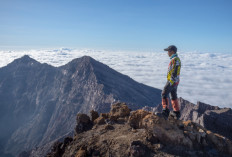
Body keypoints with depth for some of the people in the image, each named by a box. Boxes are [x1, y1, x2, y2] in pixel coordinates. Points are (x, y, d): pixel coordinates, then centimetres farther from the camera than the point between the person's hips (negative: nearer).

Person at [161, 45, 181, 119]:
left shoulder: (175, 59, -16)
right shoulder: (177, 59, 17)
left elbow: (174, 72, -22)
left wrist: (171, 82, -23)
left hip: (172, 81, -10)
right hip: (175, 81, 10)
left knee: (164, 94, -10)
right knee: (174, 96, 16)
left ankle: (165, 111, -15)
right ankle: (176, 113, 23)